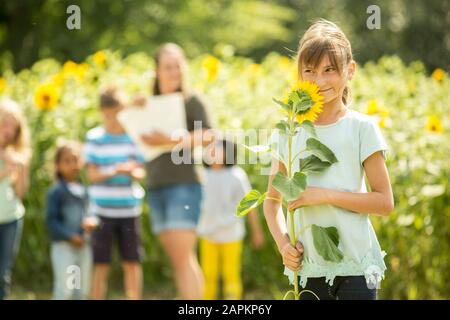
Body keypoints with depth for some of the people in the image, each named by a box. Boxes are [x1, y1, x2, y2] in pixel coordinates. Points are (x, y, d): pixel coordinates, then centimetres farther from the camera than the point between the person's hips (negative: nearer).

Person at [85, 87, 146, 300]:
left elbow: (141, 172, 2)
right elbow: (92, 175, -4)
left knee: (132, 263, 4)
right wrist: (113, 171, -22)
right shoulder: (95, 138, -1)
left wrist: (133, 172, -21)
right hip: (103, 209, -2)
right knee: (101, 264, 0)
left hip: (129, 209, 2)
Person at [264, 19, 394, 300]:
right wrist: (283, 242, -5)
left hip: (356, 267, -3)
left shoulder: (362, 129, -3)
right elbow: (272, 201, 14)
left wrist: (325, 195, -15)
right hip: (307, 268, 3)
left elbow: (385, 202, -6)